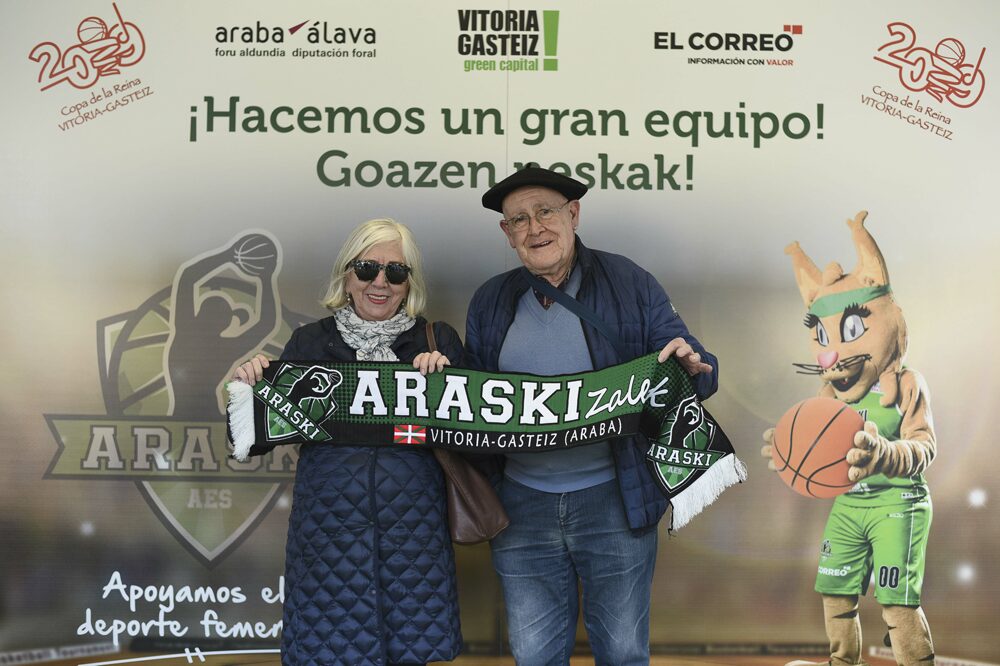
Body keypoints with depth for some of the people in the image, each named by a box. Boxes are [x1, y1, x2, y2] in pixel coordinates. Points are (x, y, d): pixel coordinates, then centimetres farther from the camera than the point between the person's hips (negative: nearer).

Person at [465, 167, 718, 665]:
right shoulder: (489, 302, 6)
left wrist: (693, 366, -24)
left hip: (614, 502, -2)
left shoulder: (631, 286, -3)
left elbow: (686, 366, -1)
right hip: (521, 506, 3)